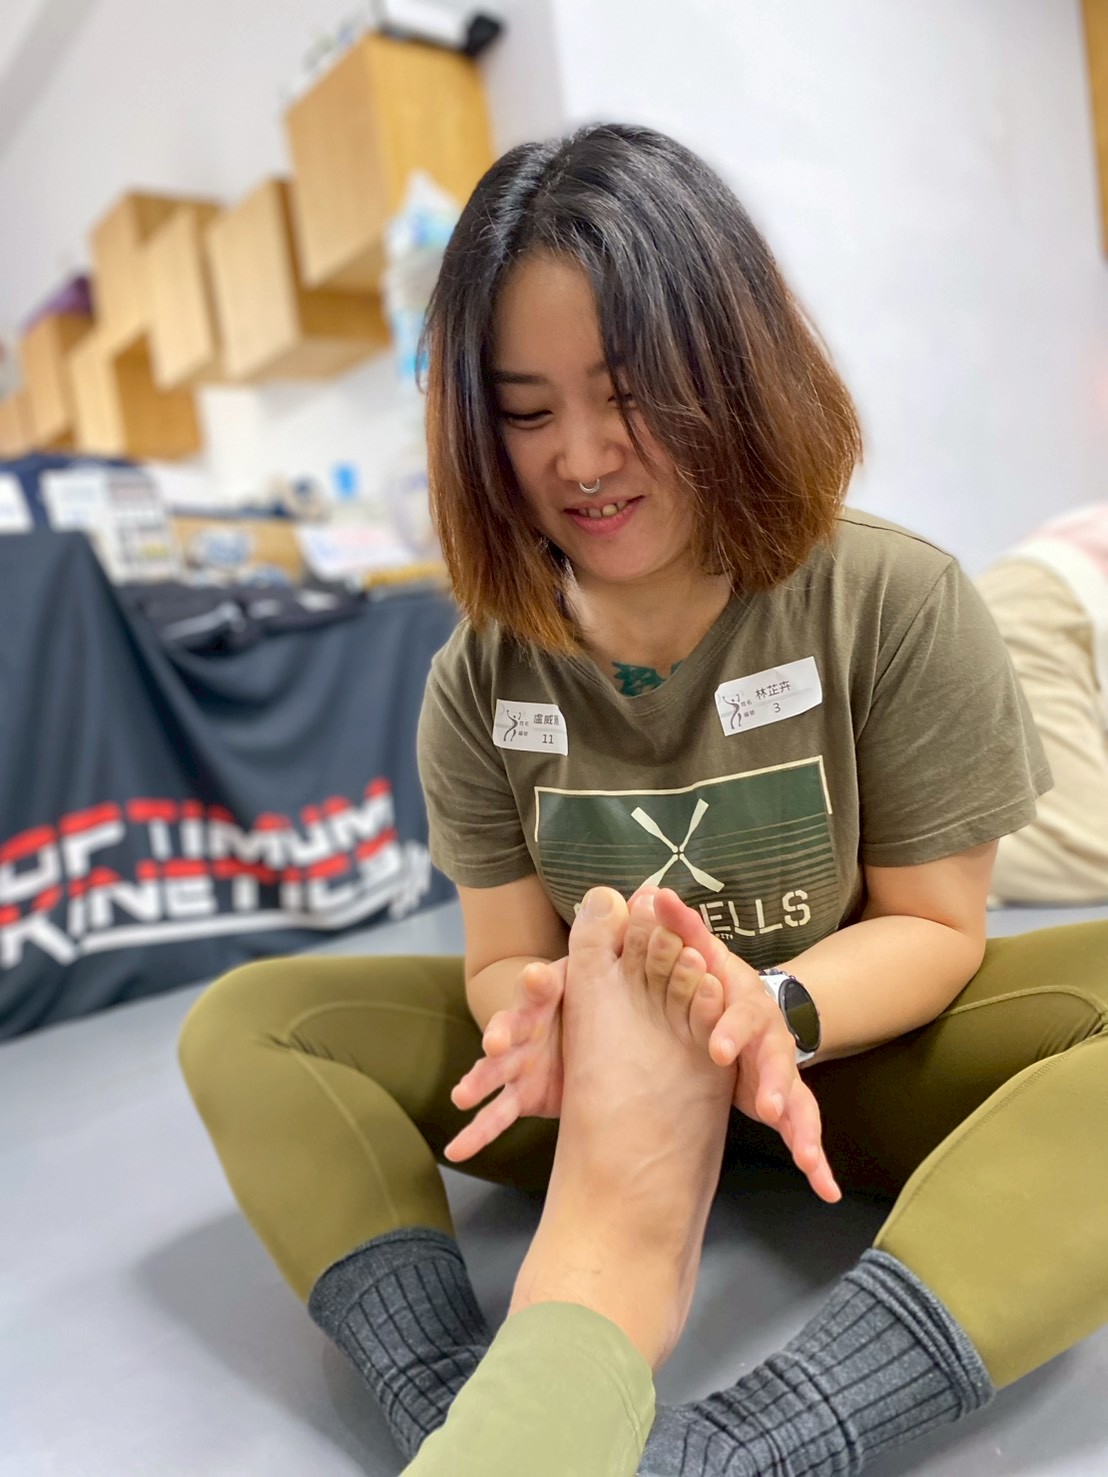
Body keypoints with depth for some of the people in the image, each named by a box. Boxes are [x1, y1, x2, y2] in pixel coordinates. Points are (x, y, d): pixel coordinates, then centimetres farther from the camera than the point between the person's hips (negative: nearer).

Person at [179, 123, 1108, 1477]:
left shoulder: (895, 604, -14)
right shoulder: (482, 677, -7)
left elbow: (932, 921, -9)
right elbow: (506, 952, -5)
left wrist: (778, 1006, -31)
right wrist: (537, 1016, -31)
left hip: (862, 1052, -1)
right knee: (243, 1026, -12)